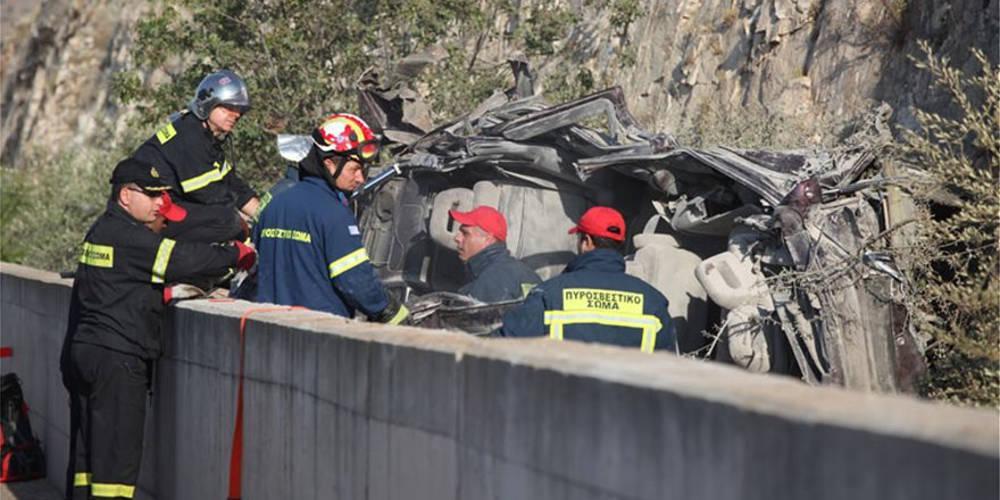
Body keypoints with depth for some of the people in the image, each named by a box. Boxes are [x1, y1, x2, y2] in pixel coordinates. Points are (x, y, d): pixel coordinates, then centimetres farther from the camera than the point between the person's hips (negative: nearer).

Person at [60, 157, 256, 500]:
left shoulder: (102, 231, 16)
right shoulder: (130, 238, -15)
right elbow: (185, 259, -18)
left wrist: (161, 292, 6)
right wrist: (237, 254, -6)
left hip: (82, 352, 10)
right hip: (116, 359, -10)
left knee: (87, 451, 13)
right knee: (117, 451, -7)